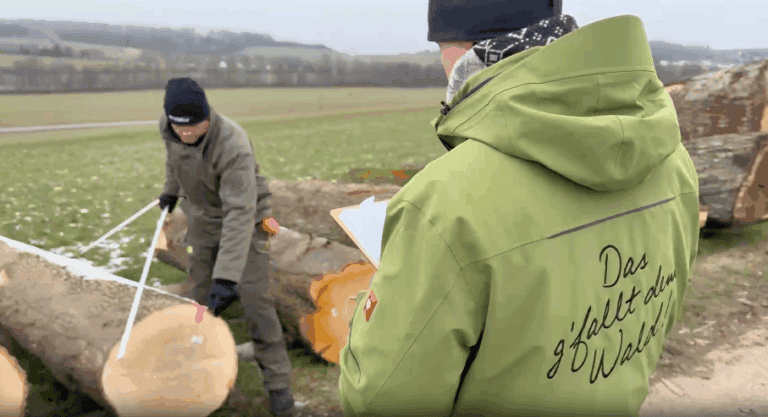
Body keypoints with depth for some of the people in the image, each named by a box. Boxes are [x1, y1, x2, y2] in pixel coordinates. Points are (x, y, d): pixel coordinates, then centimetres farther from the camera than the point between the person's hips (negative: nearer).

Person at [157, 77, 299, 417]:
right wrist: (171, 188, 24)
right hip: (203, 218, 6)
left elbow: (239, 214, -41)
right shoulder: (168, 126, -17)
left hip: (243, 219, -6)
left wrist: (227, 277, -45)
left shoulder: (234, 146, -38)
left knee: (254, 298, -10)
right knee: (197, 291, 12)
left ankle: (278, 383, 1)